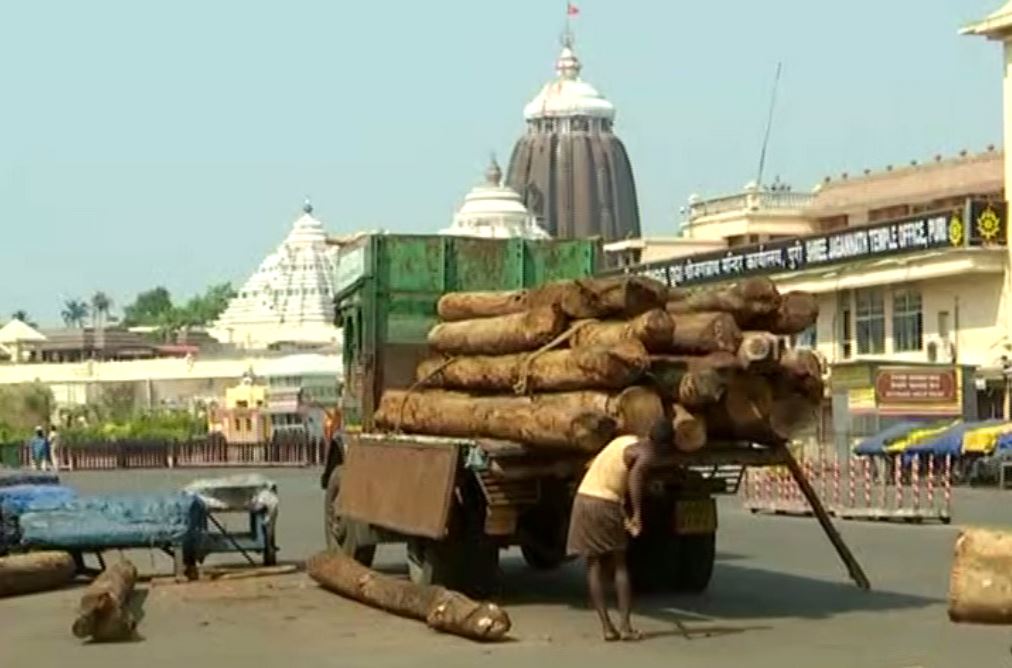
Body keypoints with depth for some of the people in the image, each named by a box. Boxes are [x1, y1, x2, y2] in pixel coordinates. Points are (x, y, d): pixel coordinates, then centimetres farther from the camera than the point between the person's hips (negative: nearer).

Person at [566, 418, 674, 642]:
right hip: (606, 504, -6)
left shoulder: (626, 441, 16)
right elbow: (635, 474, -31)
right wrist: (637, 514, -34)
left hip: (583, 497, 6)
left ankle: (606, 626, 2)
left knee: (594, 565, 7)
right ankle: (625, 625, 1)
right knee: (619, 565, 7)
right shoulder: (648, 455, -8)